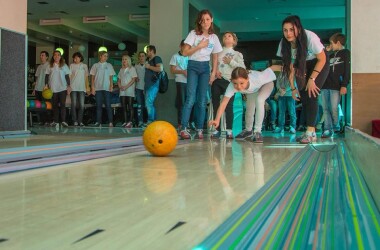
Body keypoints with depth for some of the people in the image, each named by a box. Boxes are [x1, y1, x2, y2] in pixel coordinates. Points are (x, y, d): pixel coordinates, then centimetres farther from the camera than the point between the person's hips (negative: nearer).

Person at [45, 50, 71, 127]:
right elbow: (47, 76, 9)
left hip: (62, 88, -1)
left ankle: (63, 121, -4)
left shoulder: (64, 65, 7)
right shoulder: (50, 66, 7)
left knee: (62, 104, -5)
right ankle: (55, 121, 10)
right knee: (55, 105, 5)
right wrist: (46, 85, 0)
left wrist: (68, 86, 1)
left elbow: (67, 76, 7)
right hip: (53, 88, 1)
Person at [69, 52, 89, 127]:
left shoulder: (84, 66, 11)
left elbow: (86, 77, 13)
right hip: (73, 88, -1)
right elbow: (69, 76, 4)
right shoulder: (72, 65, 7)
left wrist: (87, 87, 6)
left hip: (82, 88, 1)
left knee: (82, 105, -2)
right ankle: (75, 121, 3)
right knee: (74, 104, -2)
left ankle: (80, 121, 4)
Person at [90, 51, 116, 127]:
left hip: (106, 88, 0)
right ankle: (98, 122, 5)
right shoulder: (95, 65, 8)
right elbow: (92, 77, 8)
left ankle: (110, 122, -4)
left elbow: (111, 77, 9)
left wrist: (111, 86, -5)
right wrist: (92, 88, 0)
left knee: (108, 105, -4)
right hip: (97, 88, 0)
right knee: (98, 106, 2)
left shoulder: (109, 65, 10)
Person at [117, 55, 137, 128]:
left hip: (130, 90, -5)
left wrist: (126, 86, -15)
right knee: (123, 107, 3)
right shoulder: (121, 69, 18)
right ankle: (125, 121, 7)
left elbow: (134, 79, -8)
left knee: (130, 106, -8)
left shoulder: (132, 68, 1)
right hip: (122, 91, 5)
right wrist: (120, 86, -2)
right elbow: (119, 80, 19)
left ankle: (130, 122, -9)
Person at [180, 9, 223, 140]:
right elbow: (185, 53, -7)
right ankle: (183, 129, -13)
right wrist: (199, 46, -12)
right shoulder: (193, 34, -3)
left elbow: (215, 57, 12)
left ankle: (199, 129, 5)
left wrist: (213, 73, 4)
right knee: (191, 98, -14)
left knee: (202, 100, 1)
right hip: (193, 66, -3)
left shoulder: (214, 37, 8)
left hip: (205, 67, 4)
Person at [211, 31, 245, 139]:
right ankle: (217, 129, 5)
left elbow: (243, 68, 2)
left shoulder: (237, 54, 14)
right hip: (217, 81, 3)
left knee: (229, 105, -9)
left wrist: (231, 62, -5)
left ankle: (229, 130, -6)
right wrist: (214, 71, -9)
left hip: (229, 81, -2)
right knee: (216, 105, 0)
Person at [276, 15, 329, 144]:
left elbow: (322, 59, -20)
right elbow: (290, 67, -12)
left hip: (319, 64, -4)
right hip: (302, 66, 4)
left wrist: (312, 79, -20)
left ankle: (310, 132, -15)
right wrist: (293, 87, -13)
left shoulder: (310, 37, -33)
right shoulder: (284, 44, -21)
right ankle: (311, 132, 5)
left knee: (311, 95, -16)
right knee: (303, 97, -3)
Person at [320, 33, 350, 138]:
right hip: (325, 85, 7)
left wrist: (344, 85, -16)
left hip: (336, 86, -7)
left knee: (334, 108, -6)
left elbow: (347, 70, -8)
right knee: (325, 108, 1)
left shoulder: (345, 53, 2)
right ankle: (328, 129, 1)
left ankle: (336, 127, 12)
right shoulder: (331, 55, 24)